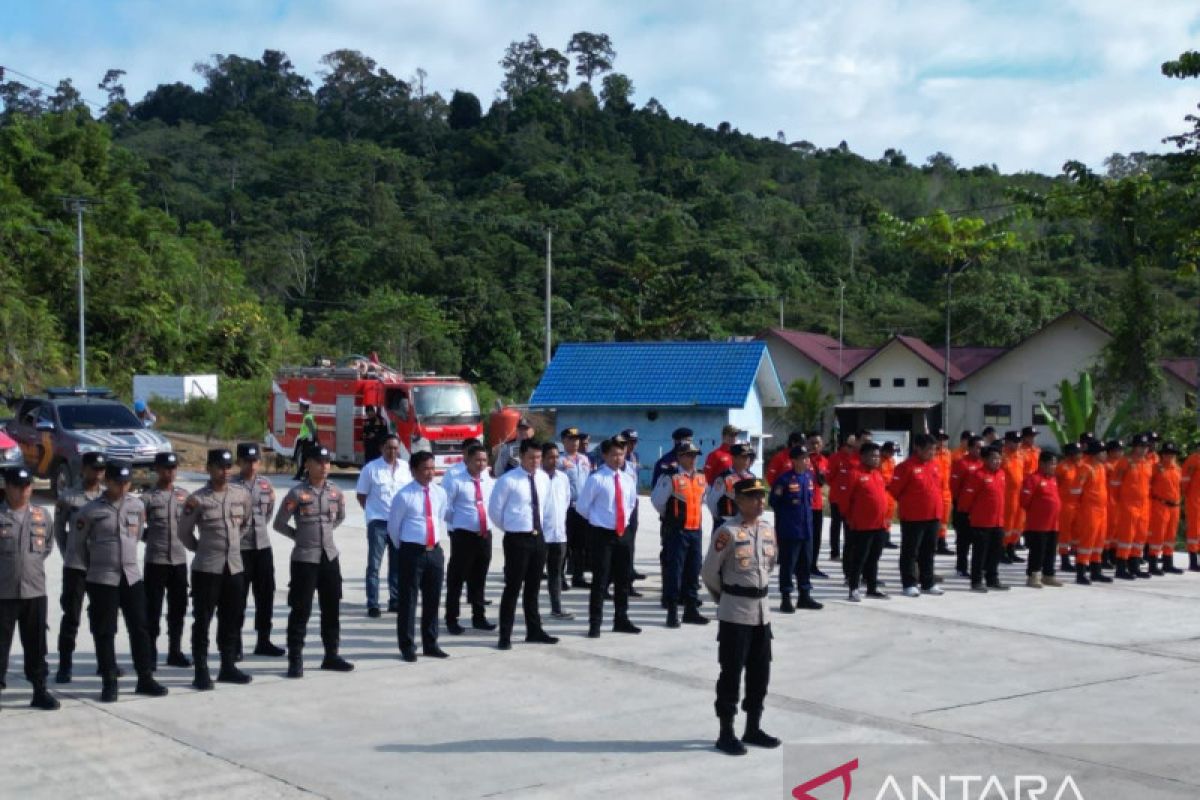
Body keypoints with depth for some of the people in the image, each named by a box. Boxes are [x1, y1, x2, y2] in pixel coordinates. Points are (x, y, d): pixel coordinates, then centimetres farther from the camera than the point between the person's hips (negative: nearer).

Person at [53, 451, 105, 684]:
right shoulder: (68, 498, -4)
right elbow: (59, 529, 6)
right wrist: (67, 553, 4)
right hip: (75, 567, -2)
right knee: (71, 617, 0)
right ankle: (64, 666, 7)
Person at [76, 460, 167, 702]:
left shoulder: (137, 506, 3)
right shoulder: (90, 511, -9)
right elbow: (79, 544, 3)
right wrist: (93, 566, 11)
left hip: (132, 576, 4)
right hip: (102, 580, -4)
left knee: (139, 628, 7)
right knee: (105, 632, 3)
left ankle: (145, 678, 16)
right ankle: (109, 682, 11)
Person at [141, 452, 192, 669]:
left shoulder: (183, 495, 8)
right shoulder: (148, 497, -6)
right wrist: (149, 536, -8)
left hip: (179, 559, 4)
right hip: (155, 560, -4)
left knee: (178, 609, 10)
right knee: (153, 610, 1)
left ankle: (175, 652, 21)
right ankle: (150, 655, 9)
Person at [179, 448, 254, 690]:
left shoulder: (242, 494, 5)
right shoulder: (197, 499, -8)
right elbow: (184, 533, 1)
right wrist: (203, 549, 6)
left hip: (234, 567, 5)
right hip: (206, 568, -5)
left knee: (232, 619, 12)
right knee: (203, 620, 1)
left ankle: (228, 667, 23)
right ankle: (201, 672, 7)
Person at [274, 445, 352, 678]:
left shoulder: (336, 493, 4)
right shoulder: (297, 494, -10)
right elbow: (279, 524, -4)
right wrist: (300, 536, 3)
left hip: (330, 556, 5)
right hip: (304, 559, -5)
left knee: (332, 608, 10)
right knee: (301, 610, -2)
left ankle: (331, 655, 21)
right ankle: (295, 659, 5)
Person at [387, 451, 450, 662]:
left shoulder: (440, 493, 4)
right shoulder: (404, 496, -12)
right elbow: (393, 526, -2)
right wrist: (403, 549, 7)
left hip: (435, 551, 5)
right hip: (411, 551, -5)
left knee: (433, 600, 12)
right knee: (408, 600, 1)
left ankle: (430, 644, 24)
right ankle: (407, 646, 12)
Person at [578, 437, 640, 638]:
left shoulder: (628, 479, 6)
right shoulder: (596, 479, -12)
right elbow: (583, 506, -5)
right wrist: (597, 520, 6)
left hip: (622, 533, 6)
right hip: (602, 534, -6)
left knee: (623, 579, 13)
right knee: (600, 580, -3)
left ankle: (621, 620, 25)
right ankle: (595, 624, 4)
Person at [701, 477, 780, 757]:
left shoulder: (768, 530, 6)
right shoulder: (727, 531, -16)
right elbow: (708, 572, -9)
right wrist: (724, 597, 5)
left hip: (762, 610, 7)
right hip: (735, 613, -7)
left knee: (760, 672, 12)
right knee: (731, 673, 0)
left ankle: (753, 728, 25)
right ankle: (726, 734, 9)